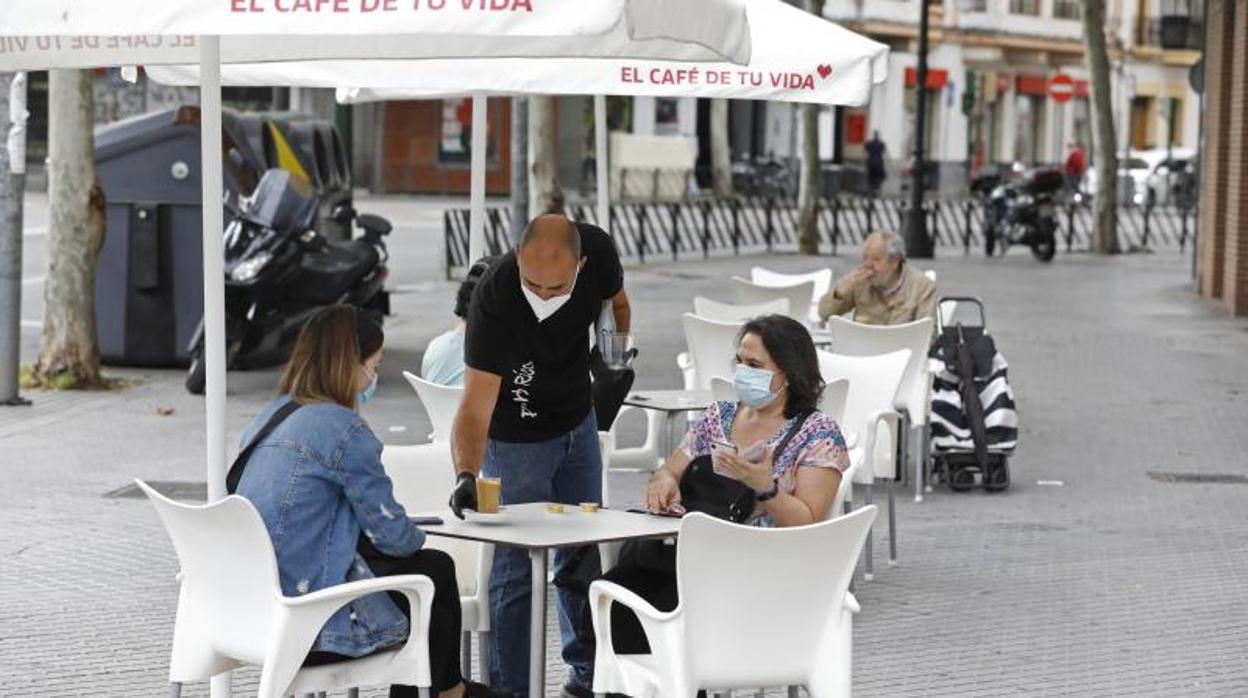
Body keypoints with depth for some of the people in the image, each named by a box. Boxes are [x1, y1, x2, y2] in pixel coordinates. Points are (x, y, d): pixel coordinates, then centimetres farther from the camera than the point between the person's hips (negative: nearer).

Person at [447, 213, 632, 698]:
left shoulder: (598, 251, -23)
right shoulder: (493, 298, -35)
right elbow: (476, 405, -38)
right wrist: (466, 475, -51)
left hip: (578, 424, 5)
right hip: (516, 438, -5)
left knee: (584, 555, 17)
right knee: (516, 566, -6)